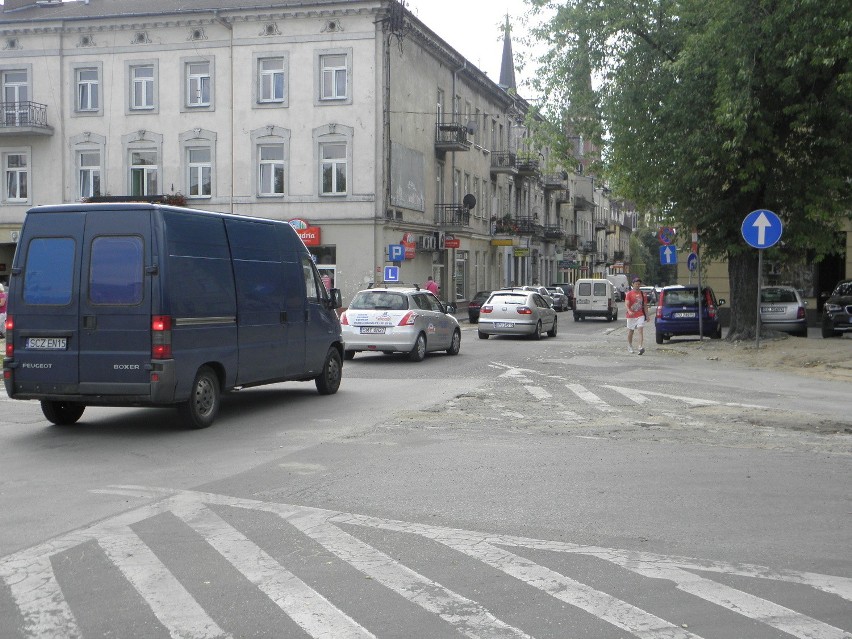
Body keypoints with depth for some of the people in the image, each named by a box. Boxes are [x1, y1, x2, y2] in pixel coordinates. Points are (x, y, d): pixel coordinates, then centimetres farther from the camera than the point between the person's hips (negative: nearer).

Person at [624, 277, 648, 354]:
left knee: (640, 330, -15)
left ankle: (641, 347, -25)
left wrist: (647, 315, 7)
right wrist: (629, 311, -32)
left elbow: (645, 305, 13)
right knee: (630, 332, 10)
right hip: (631, 316, -1)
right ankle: (629, 347, 27)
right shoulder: (629, 293, -1)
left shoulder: (642, 294, 9)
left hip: (640, 315, 1)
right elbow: (626, 303, -12)